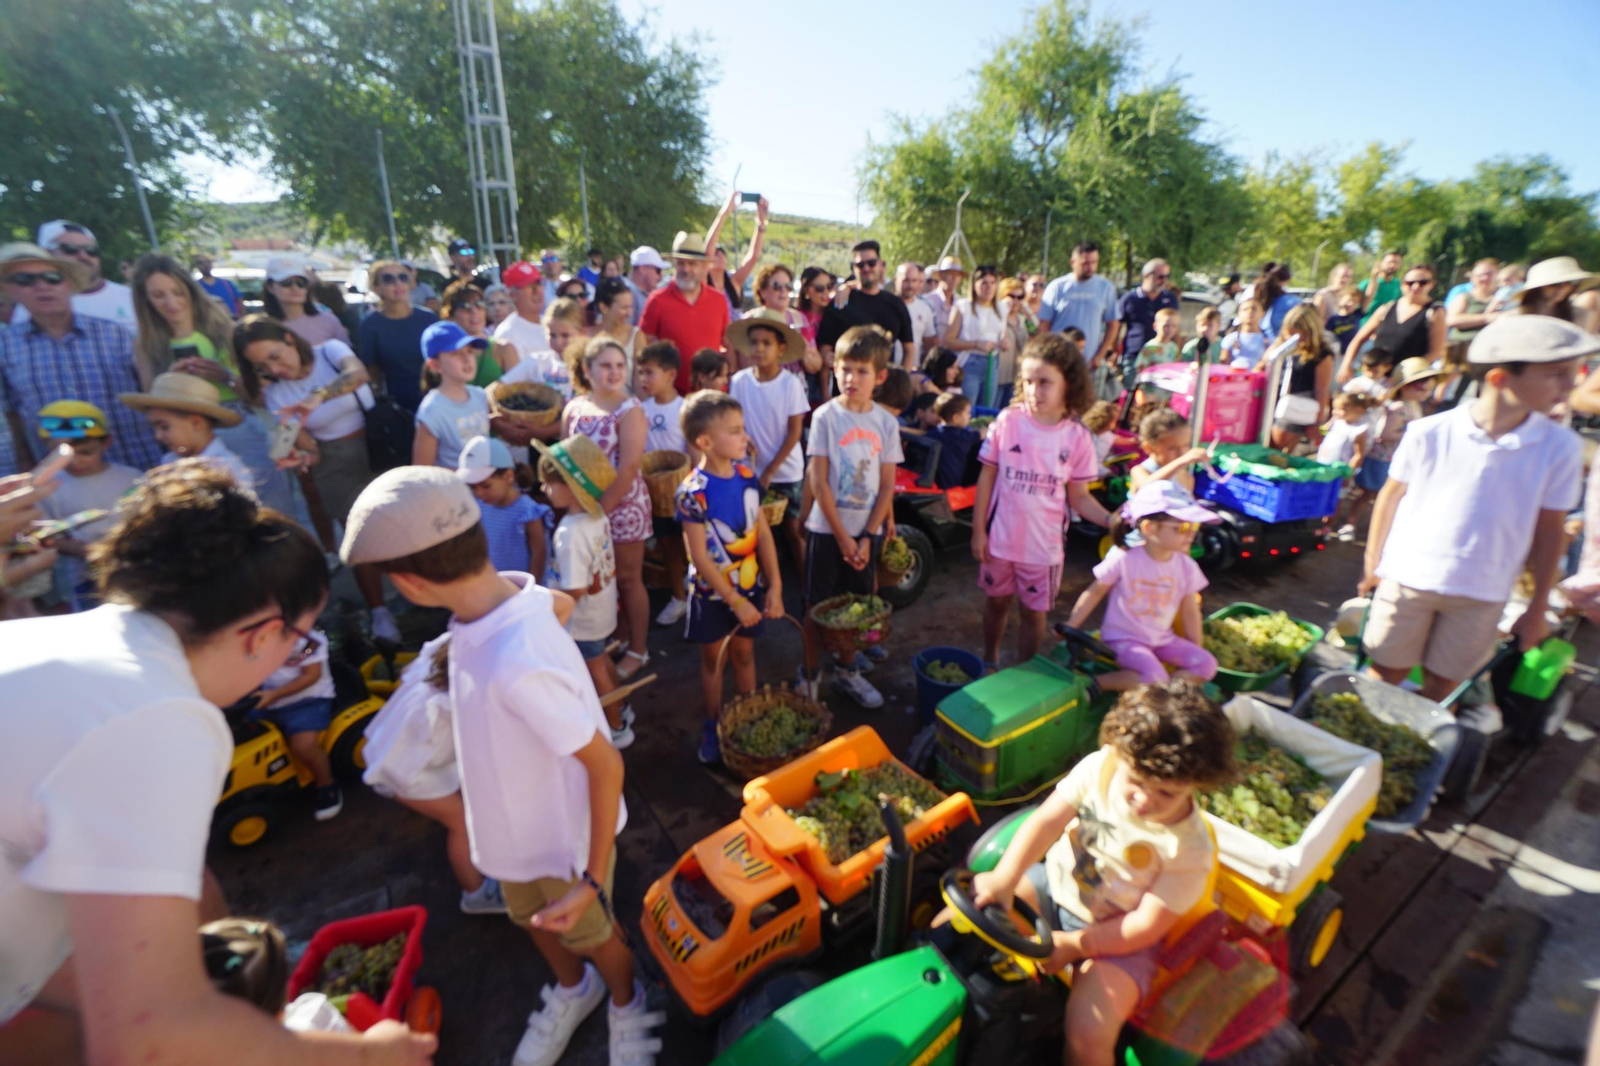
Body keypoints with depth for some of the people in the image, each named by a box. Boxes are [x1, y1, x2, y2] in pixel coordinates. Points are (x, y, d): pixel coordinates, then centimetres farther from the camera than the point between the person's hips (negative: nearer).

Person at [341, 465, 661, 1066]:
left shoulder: (516, 668, -42)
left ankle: (626, 1004, 56)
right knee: (532, 921, 31)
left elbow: (605, 765, -31)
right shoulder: (512, 590, -18)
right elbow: (560, 603, 6)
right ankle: (572, 989, 62)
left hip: (566, 837, -7)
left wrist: (594, 879, -22)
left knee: (589, 934, 24)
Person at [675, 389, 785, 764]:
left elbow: (763, 533, -3)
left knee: (744, 652, 19)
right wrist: (735, 602, -18)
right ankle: (713, 725, 34)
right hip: (713, 593, -4)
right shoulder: (693, 492, -22)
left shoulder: (747, 476, -6)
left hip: (750, 586, 4)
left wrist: (774, 587, -7)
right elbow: (700, 558, -20)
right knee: (713, 659, 15)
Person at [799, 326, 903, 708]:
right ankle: (810, 674, 25)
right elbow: (818, 481, -11)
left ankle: (847, 669, 34)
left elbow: (887, 486, 1)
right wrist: (842, 538, -11)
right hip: (827, 528, -3)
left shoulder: (886, 422, -1)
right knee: (818, 605, 7)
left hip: (867, 531, 3)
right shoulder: (826, 416, -9)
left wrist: (866, 537, -6)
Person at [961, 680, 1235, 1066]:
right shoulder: (1100, 766, -17)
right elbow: (1047, 821, -19)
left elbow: (1148, 925, -17)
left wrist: (1074, 945, -24)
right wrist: (1004, 878, -33)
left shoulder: (1189, 849, -22)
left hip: (1116, 934, -3)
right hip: (1054, 886, 3)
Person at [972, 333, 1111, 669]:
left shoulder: (1077, 437, -7)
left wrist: (1111, 520, -18)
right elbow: (987, 476, -3)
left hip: (1043, 545, 0)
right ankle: (989, 662, 43)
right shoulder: (1008, 421, -9)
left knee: (1034, 612, 12)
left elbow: (1079, 496, 0)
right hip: (1000, 538, 1)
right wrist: (978, 529, -4)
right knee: (996, 602, 19)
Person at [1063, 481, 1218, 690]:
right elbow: (1095, 592, -8)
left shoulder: (1186, 566, -3)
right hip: (1122, 638, -6)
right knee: (1154, 677, -28)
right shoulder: (1124, 559, -17)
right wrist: (1068, 628, -10)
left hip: (1162, 639, 6)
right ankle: (1095, 684, -13)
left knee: (1207, 664, -12)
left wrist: (1196, 652, 9)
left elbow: (1190, 612, 7)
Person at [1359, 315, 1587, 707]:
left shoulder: (1560, 448, -6)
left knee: (1440, 687, 13)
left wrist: (1537, 609, 7)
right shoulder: (1430, 433, -11)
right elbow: (1391, 495, 1)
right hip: (1407, 580, -1)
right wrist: (1372, 565, 6)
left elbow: (1550, 530, 2)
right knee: (1385, 676, 10)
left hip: (1481, 596, 2)